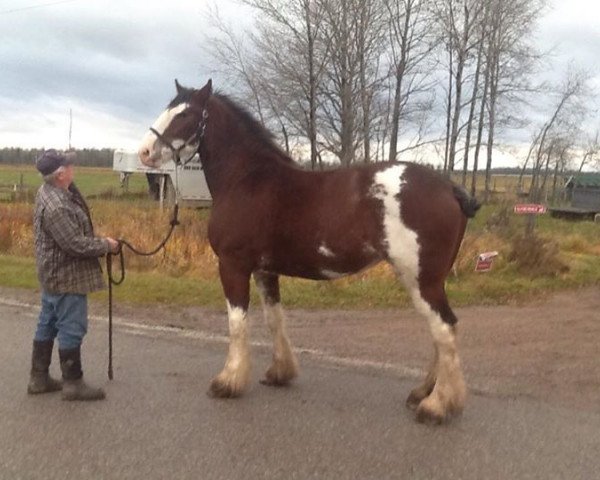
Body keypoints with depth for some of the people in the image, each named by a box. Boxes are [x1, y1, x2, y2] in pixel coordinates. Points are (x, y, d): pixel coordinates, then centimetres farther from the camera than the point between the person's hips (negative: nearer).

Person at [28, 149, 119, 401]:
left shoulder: (50, 191, 4)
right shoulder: (56, 207, -29)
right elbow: (77, 245, -26)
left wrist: (98, 241, 8)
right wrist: (106, 245, -11)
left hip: (54, 273, 11)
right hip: (66, 276, -11)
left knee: (47, 324, 17)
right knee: (71, 328, 1)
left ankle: (39, 378, 28)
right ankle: (73, 383, 12)